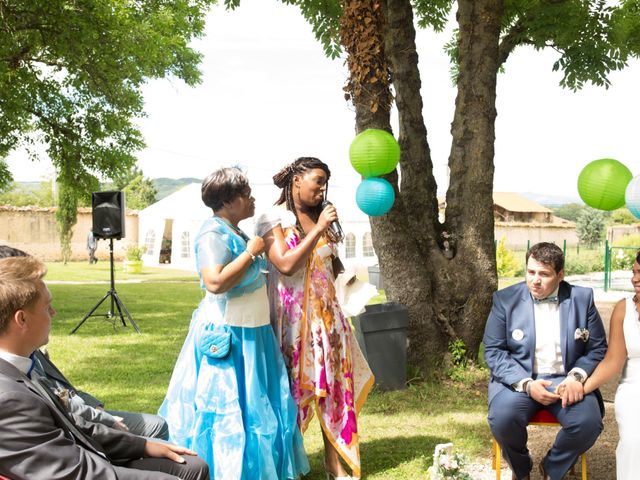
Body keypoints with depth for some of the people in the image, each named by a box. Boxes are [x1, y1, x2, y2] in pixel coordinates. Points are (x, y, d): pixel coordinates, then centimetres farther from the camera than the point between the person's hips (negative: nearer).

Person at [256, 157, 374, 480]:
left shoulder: (320, 217, 13)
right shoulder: (273, 219, -5)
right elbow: (286, 264, -19)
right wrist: (318, 230, -18)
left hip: (325, 314, 5)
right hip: (291, 316, -5)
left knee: (334, 384, 3)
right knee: (292, 388, 1)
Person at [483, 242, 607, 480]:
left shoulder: (582, 298, 3)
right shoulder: (506, 299, 0)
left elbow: (597, 348, 6)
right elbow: (493, 351, -2)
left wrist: (577, 376, -14)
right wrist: (526, 384, -16)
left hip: (565, 380, 1)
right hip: (519, 378, -1)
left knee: (589, 422, -28)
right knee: (502, 417, -31)